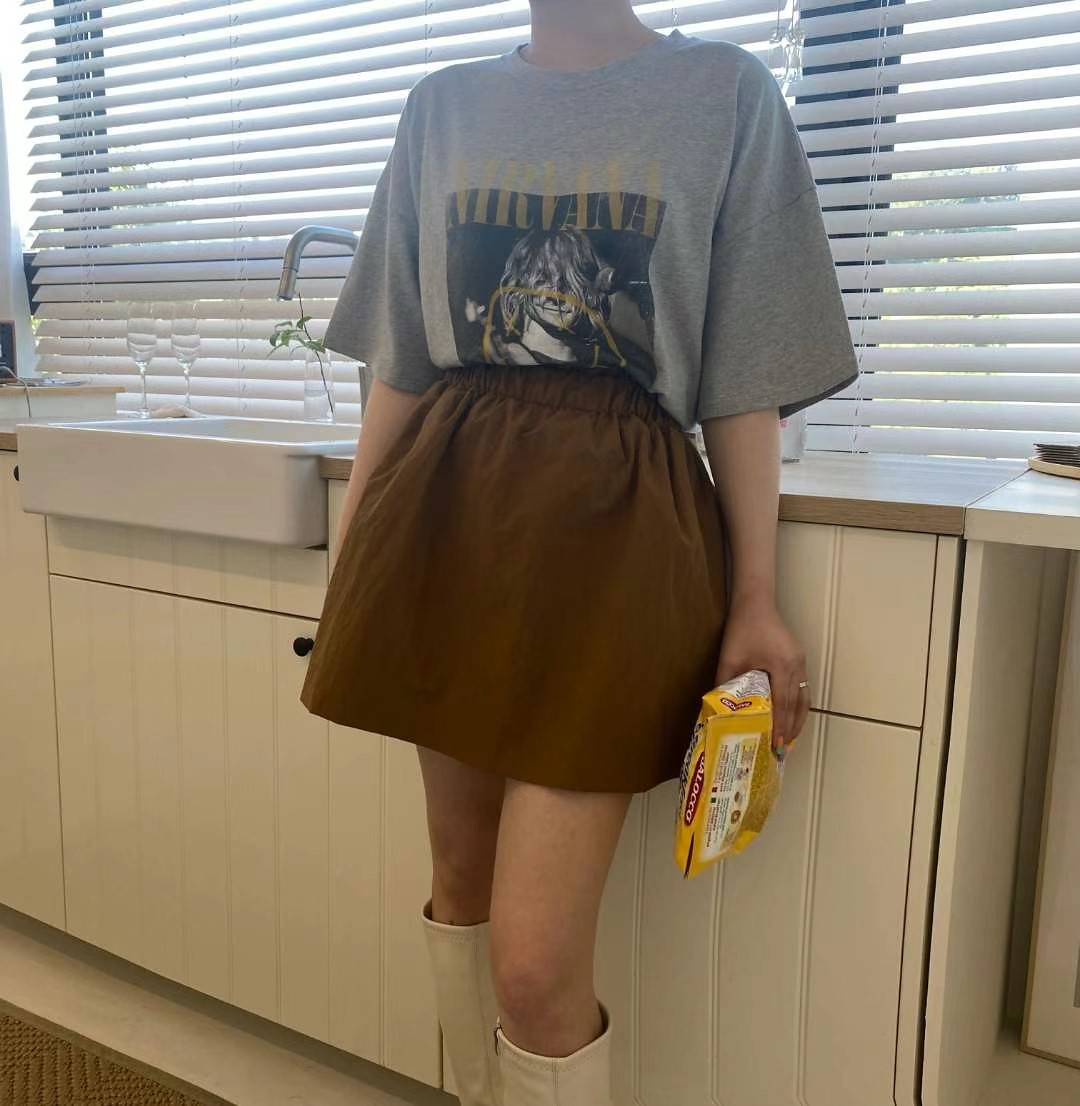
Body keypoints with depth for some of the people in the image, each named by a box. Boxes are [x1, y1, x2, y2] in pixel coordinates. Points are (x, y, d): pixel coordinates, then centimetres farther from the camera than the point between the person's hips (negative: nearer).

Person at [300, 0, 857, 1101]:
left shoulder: (726, 91, 5)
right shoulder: (443, 104, 13)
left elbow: (745, 381, 2)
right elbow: (399, 364, 13)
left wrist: (755, 602, 0)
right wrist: (350, 557, 10)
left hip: (616, 519, -3)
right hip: (449, 509, 4)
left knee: (537, 963, -7)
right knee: (459, 874, 15)